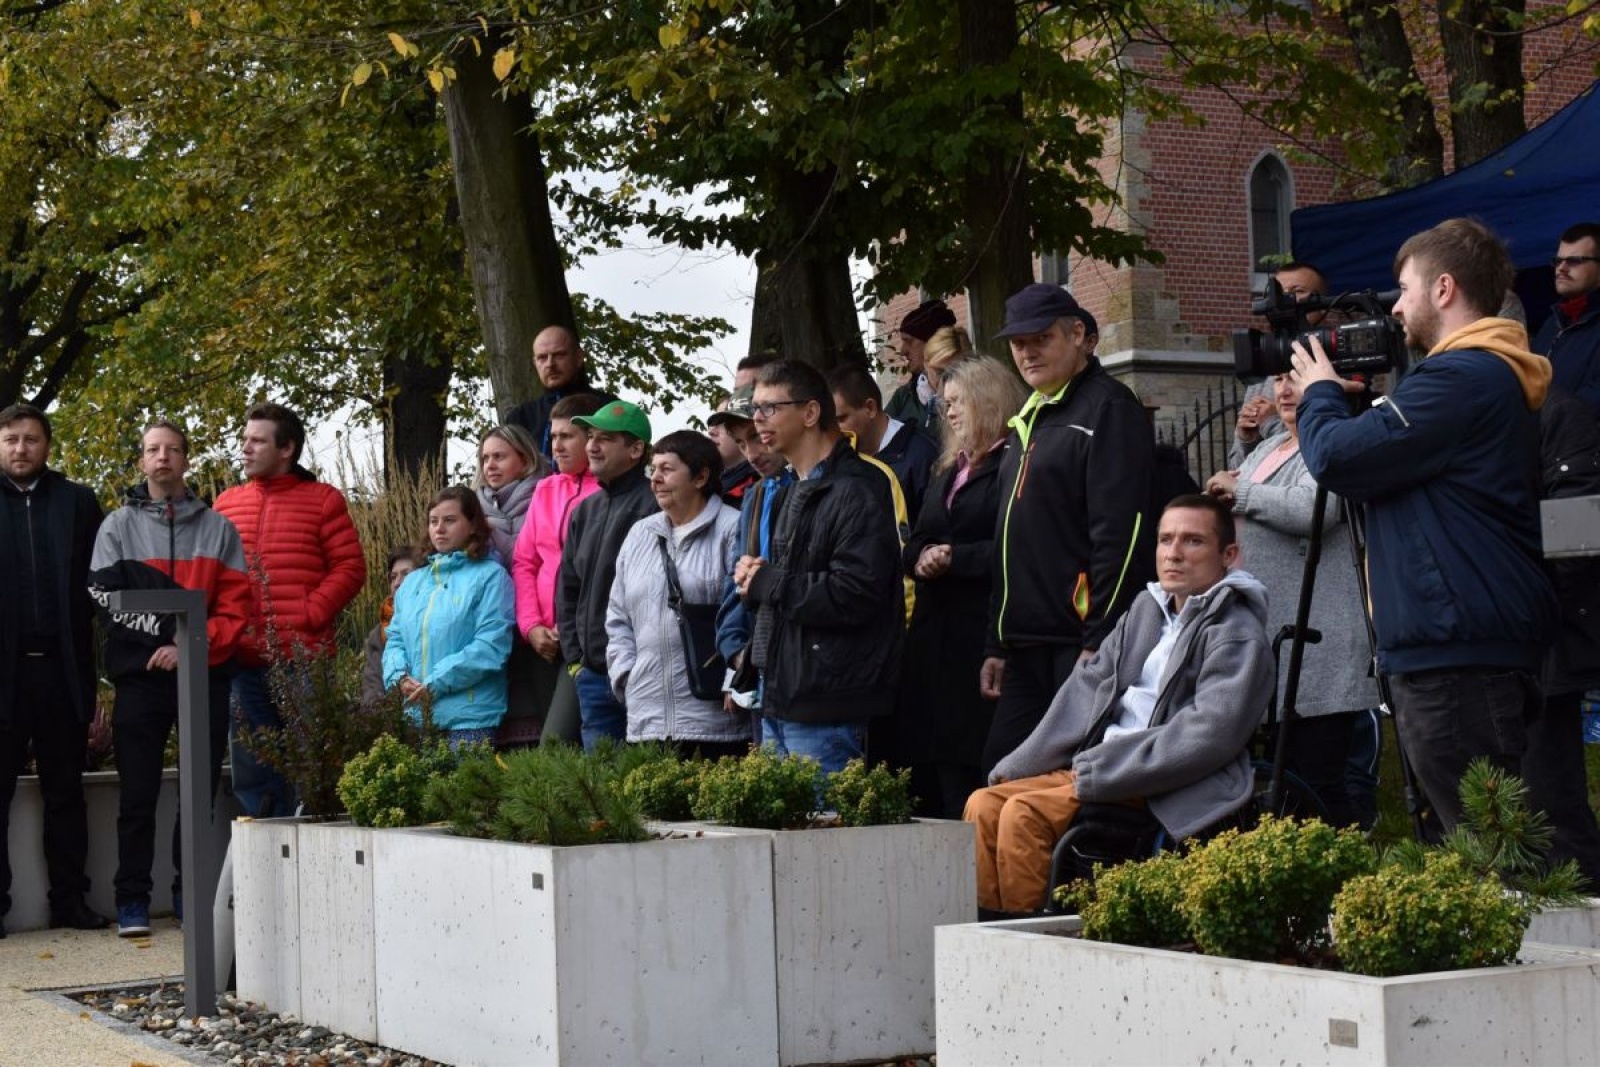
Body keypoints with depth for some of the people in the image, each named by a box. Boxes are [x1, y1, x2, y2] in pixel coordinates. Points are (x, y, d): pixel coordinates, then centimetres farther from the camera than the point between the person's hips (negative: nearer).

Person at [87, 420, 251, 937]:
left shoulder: (219, 528, 8)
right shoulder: (119, 525, 8)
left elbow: (235, 607, 1)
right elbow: (104, 595, -4)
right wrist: (168, 628, -15)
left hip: (205, 678, 1)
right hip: (140, 678, -1)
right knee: (138, 795, 0)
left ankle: (190, 893, 15)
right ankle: (132, 900, 7)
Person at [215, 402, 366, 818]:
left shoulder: (322, 499, 3)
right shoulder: (227, 502, 14)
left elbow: (350, 567, -1)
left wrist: (310, 615, -11)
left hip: (303, 660, -4)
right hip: (245, 663, 4)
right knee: (251, 777, 6)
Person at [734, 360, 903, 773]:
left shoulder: (856, 490, -12)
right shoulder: (794, 491, 20)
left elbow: (856, 595, -22)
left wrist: (767, 582, -12)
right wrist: (752, 576, 5)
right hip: (780, 696, 10)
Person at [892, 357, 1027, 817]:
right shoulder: (947, 471, 24)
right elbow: (916, 542, 22)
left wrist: (956, 558, -13)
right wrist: (923, 557, 0)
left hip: (983, 637, -8)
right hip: (934, 636, 8)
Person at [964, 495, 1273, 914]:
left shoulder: (1238, 635, -9)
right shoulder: (1148, 607, 16)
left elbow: (1207, 735, -20)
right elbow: (1087, 686, 15)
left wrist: (1098, 774, -19)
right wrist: (1016, 767, 6)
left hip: (1170, 791, -8)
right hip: (1096, 766, 8)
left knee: (1024, 813, -24)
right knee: (985, 804, -7)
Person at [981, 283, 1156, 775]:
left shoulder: (1108, 408, -7)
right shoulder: (1032, 420, 22)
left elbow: (1121, 532, -16)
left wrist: (1099, 641, -20)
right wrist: (997, 645, 21)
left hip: (1078, 643, -9)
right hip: (1027, 649, 9)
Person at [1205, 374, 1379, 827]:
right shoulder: (1267, 450, 21)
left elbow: (1311, 508, -26)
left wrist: (1239, 491, -12)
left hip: (1318, 650, -10)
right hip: (1268, 643, 10)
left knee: (1322, 788, -10)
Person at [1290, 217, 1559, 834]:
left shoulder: (1461, 377, -15)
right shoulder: (1500, 378, 19)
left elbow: (1337, 459, -16)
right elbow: (1388, 469, 26)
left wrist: (1319, 394, 4)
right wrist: (1340, 398, 15)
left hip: (1456, 651, -11)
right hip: (1486, 641, 11)